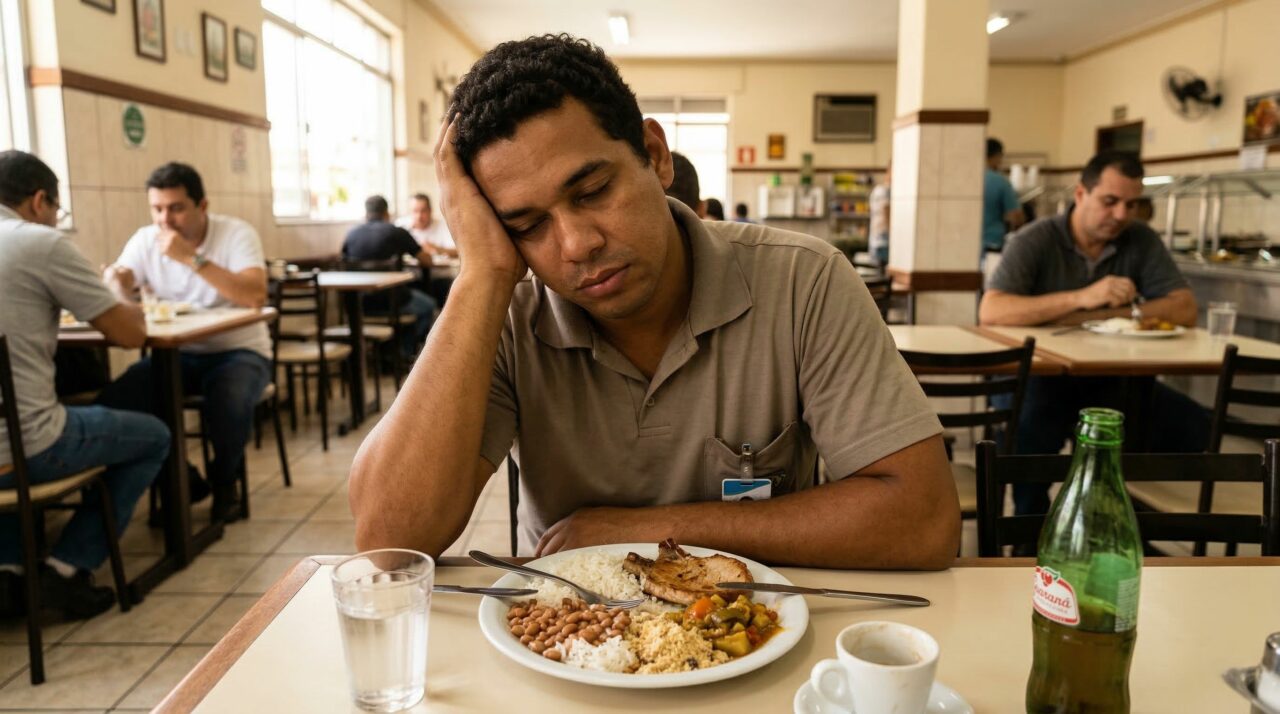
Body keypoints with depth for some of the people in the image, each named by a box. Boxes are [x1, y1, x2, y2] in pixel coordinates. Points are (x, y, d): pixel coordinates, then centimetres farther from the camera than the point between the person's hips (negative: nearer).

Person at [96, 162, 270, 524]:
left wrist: (192, 258, -31)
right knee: (114, 401, -22)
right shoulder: (145, 240, 2)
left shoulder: (237, 233, -12)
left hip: (239, 351, -4)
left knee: (229, 402, -36)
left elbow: (255, 296, -28)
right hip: (176, 353, 4)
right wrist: (114, 281, -28)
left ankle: (224, 482, -1)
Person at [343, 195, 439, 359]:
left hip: (358, 305, 5)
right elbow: (427, 260, 0)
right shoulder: (397, 232, -7)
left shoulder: (351, 234, 2)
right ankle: (405, 353, 28)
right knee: (428, 305, 23)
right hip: (389, 302, -5)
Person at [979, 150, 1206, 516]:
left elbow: (1184, 310, -6)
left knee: (1194, 428, -17)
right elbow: (991, 311, -22)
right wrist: (1081, 298, -29)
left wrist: (1097, 316, -17)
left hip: (1113, 379, 4)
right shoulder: (1035, 240, -8)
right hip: (1042, 375, -4)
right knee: (1025, 440, -35)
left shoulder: (1142, 241, 4)